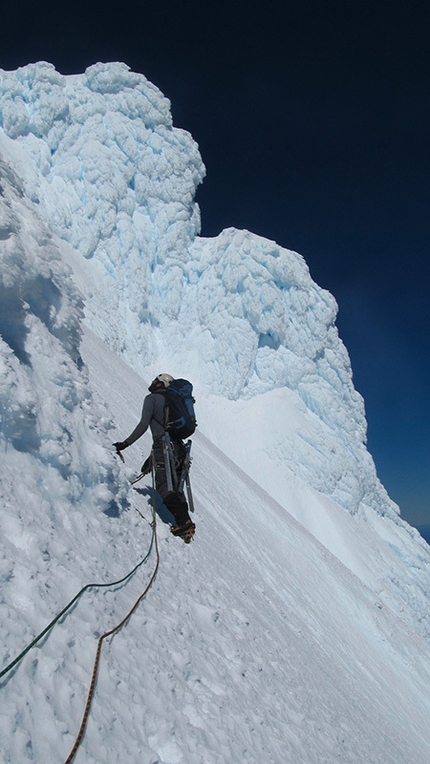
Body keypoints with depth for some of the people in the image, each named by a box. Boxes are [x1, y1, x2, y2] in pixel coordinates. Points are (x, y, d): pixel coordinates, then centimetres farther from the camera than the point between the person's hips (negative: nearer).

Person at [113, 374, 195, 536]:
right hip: (179, 448, 8)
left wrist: (125, 443, -8)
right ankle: (184, 521, 9)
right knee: (175, 488, 12)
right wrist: (152, 457, 31)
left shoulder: (152, 398, 1)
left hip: (165, 448, -8)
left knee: (164, 488, -9)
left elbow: (144, 424, -12)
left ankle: (184, 521, -18)